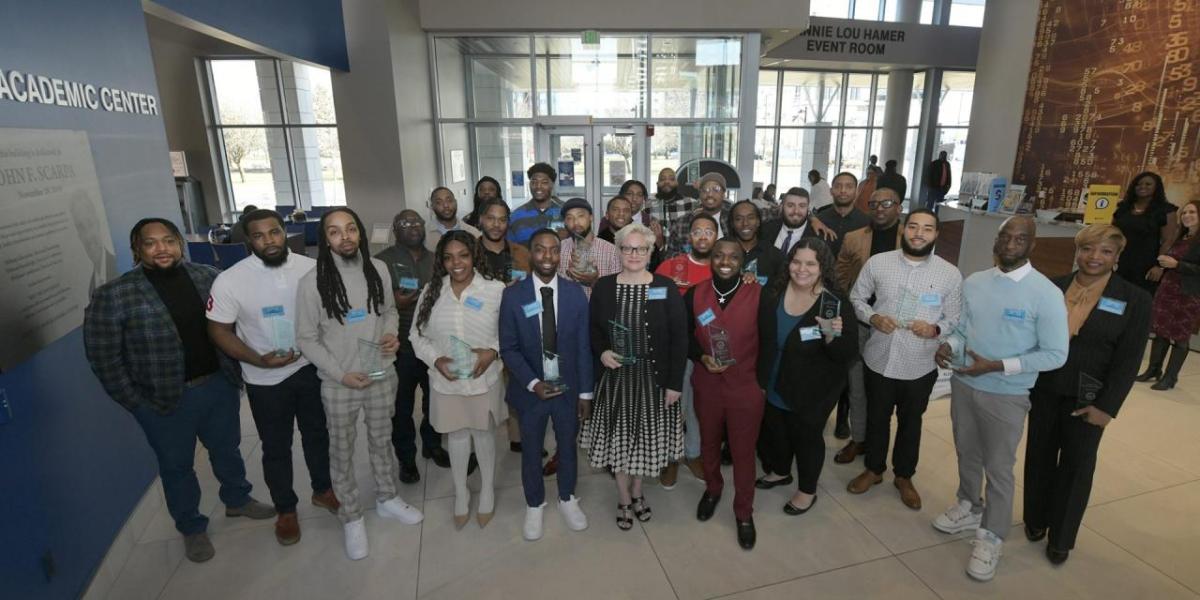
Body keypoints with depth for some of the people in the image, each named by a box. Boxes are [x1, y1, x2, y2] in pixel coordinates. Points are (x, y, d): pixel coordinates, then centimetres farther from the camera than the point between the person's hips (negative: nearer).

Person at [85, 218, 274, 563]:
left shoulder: (207, 277, -3)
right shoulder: (112, 296, -13)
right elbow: (104, 358, -9)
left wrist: (234, 371, 3)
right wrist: (136, 403, -9)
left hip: (218, 386, 3)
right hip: (164, 401, -3)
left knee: (227, 450, 22)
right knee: (176, 466, 16)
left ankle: (237, 501, 46)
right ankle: (191, 528, 36)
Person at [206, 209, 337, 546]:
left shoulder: (312, 268, -10)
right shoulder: (229, 281, -16)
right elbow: (219, 331, -8)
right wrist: (258, 360, -20)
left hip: (312, 369, 2)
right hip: (266, 380, -2)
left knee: (318, 435, 20)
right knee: (276, 448, 14)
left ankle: (323, 490, 44)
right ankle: (285, 510, 36)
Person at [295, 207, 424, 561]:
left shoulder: (378, 269, -5)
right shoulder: (313, 282, -15)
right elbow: (306, 339, -8)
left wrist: (391, 334, -11)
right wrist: (340, 374, -16)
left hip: (381, 375, 3)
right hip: (338, 383, -3)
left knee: (382, 441, 20)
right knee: (342, 452, 13)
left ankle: (387, 499, 43)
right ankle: (351, 517, 33)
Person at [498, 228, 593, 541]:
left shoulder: (576, 293, -7)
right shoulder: (513, 296, -11)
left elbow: (583, 346, -4)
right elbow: (508, 348, -8)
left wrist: (585, 392, -3)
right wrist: (533, 383, -19)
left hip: (568, 386, 1)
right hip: (530, 388, -1)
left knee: (567, 445, 19)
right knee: (531, 450, 16)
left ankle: (567, 499, 44)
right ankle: (534, 505, 40)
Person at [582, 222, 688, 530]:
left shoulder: (666, 288, -6)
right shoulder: (603, 287, -1)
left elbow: (679, 338, -6)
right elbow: (592, 329, 7)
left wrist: (674, 382, -8)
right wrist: (601, 352, -14)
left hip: (654, 377, -1)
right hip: (615, 376, 1)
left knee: (646, 435, 13)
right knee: (618, 436, 11)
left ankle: (637, 491, 39)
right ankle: (623, 498, 33)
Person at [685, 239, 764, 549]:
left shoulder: (759, 294, -12)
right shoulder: (694, 296, -5)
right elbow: (683, 336, 5)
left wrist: (763, 378, -4)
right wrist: (701, 357, -12)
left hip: (746, 387, -2)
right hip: (706, 386, 3)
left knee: (743, 451, 11)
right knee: (709, 443, 22)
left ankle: (744, 512, 33)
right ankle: (712, 489, 51)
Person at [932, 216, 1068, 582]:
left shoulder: (1046, 294, -15)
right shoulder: (973, 283, 0)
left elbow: (1055, 355, -15)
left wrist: (996, 366, -23)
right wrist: (947, 345, -13)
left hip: (1006, 396, -5)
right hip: (963, 385, 5)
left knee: (998, 468, 9)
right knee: (967, 454, 22)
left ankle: (990, 538, 27)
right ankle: (969, 508, 45)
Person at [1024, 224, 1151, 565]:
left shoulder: (1134, 300, -6)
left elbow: (1128, 360, -8)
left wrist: (1107, 406, -13)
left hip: (1087, 399, -1)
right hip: (1044, 390, 2)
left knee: (1076, 465, 12)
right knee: (1040, 456, 15)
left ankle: (1061, 538, 29)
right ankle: (1036, 519, 35)